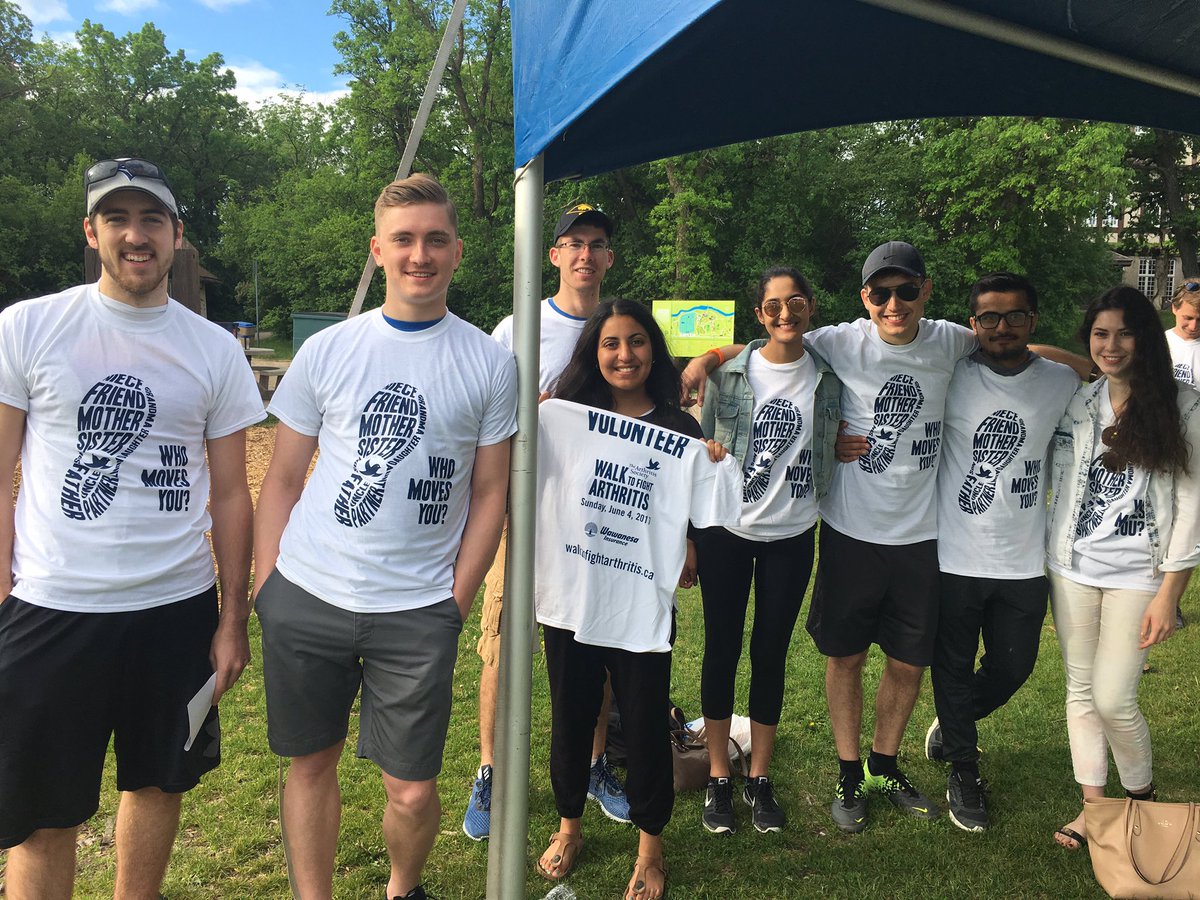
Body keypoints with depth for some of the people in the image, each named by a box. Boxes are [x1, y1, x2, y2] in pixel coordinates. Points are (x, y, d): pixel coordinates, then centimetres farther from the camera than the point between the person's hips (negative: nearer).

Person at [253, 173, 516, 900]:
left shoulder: (491, 364, -1)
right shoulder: (326, 351, 2)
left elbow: (490, 494, 2)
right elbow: (283, 479, 7)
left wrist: (455, 605, -3)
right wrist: (267, 586, 0)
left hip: (419, 613, -1)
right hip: (306, 597, 2)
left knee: (413, 791, 4)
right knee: (312, 764, 14)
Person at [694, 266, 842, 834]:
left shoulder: (828, 377, 1)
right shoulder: (729, 372, -4)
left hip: (791, 536, 1)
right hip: (726, 533, -1)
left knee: (771, 654, 9)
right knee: (722, 650, 6)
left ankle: (759, 779, 24)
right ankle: (718, 779, 21)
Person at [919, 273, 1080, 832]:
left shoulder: (1063, 384, 1)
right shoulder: (951, 377, -8)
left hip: (1023, 560, 3)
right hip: (954, 556, -2)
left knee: (1013, 667, 15)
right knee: (953, 667, 11)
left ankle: (951, 724, 45)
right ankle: (964, 771, 34)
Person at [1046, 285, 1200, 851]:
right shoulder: (1076, 403, 4)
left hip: (1137, 575, -3)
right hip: (1071, 569, 3)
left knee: (1113, 698, -3)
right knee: (1080, 689, 9)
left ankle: (1143, 798, 25)